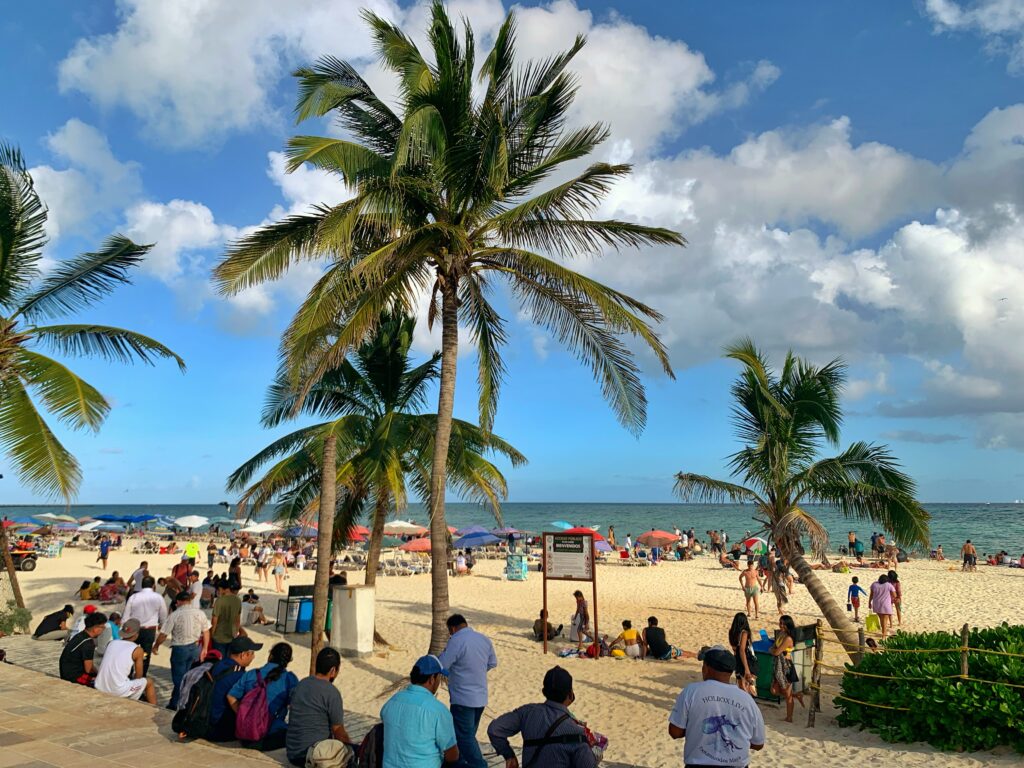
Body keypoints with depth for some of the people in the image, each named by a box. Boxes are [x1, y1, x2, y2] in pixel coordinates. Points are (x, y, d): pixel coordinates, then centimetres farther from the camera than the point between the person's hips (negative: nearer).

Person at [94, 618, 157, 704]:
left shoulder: (112, 643, 8)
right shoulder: (138, 650, -5)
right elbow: (138, 677, 1)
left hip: (99, 689, 6)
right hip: (118, 692, -6)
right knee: (149, 682, 18)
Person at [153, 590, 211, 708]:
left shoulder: (174, 615, -13)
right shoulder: (200, 613, -2)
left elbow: (163, 634, -8)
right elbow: (206, 632, 4)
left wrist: (156, 646, 10)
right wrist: (204, 649, 15)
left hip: (180, 648, -3)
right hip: (196, 648, 3)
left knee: (179, 678, 11)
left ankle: (175, 704, 20)